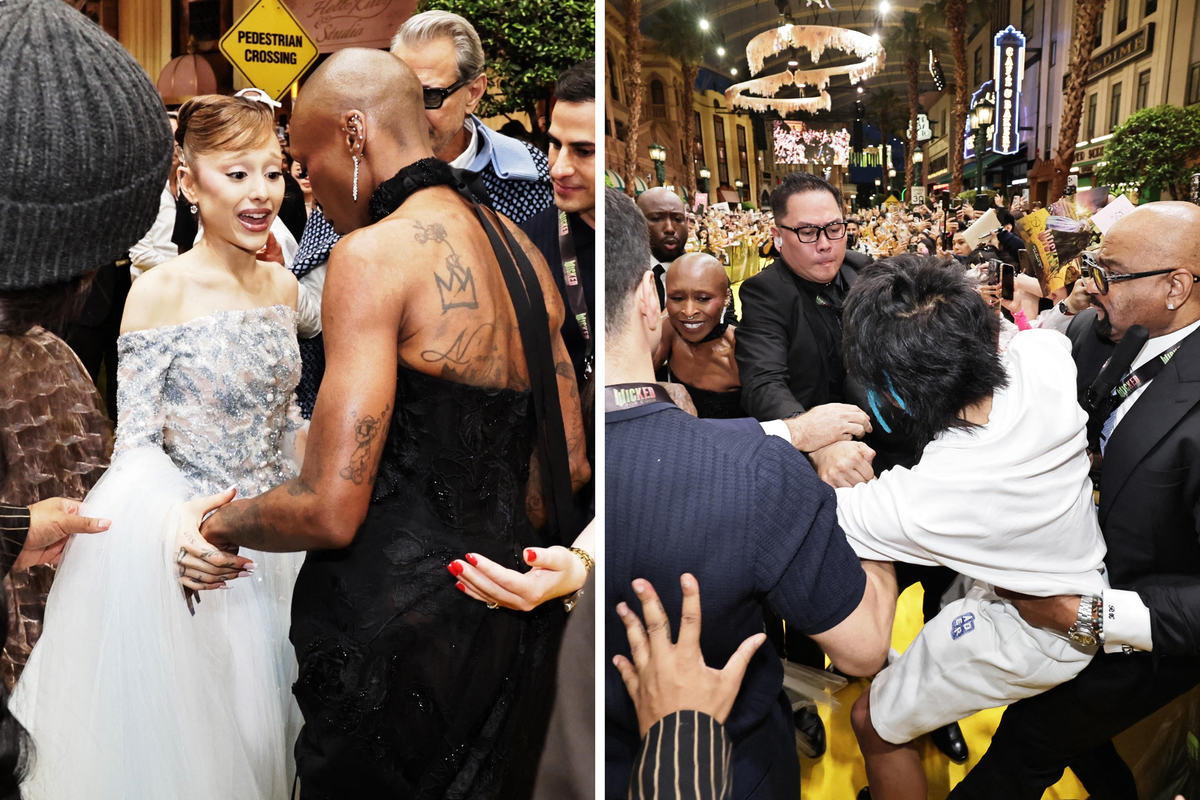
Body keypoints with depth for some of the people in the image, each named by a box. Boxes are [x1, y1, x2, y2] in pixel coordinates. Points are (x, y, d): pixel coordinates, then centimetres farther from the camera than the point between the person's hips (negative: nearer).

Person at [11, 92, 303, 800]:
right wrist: (179, 522, -34)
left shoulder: (282, 286, 2)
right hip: (185, 548, -5)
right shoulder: (159, 293, -15)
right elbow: (136, 443, -16)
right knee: (178, 726, 12)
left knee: (256, 728, 21)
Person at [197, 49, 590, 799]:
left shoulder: (373, 253, -15)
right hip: (506, 624, 8)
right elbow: (571, 463, 12)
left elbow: (331, 511, -19)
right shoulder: (523, 255, 8)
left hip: (396, 621, -7)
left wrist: (219, 524, 0)